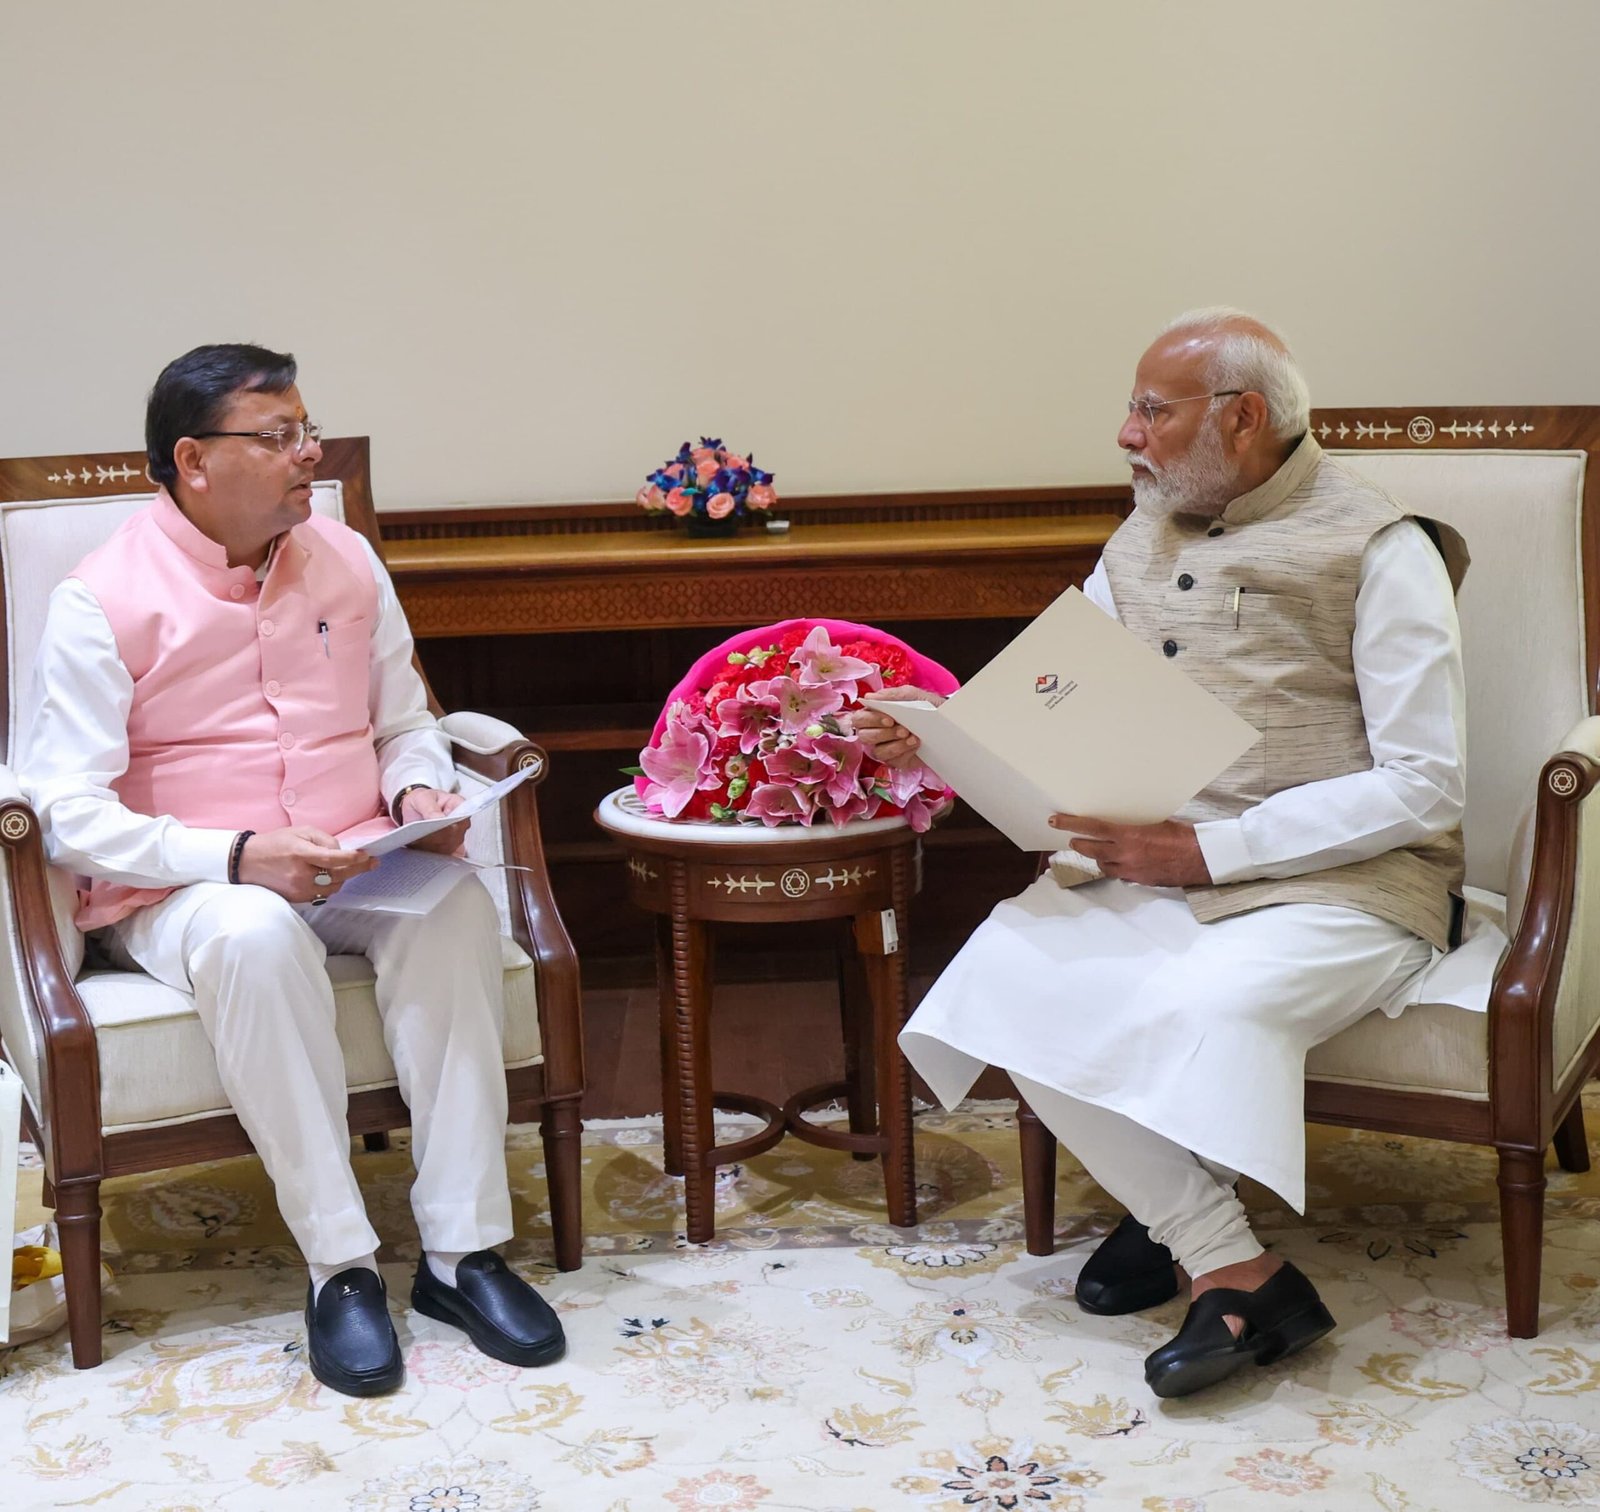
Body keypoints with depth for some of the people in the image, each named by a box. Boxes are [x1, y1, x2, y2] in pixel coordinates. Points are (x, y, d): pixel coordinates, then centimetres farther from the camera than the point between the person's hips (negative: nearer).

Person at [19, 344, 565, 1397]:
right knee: (257, 936, -39)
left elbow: (405, 725, 18)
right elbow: (71, 814, -12)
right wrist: (237, 857, -25)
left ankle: (463, 1249, -25)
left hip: (356, 869, 4)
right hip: (180, 889, -4)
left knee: (457, 909, -29)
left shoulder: (345, 561, 8)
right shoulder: (105, 601, -7)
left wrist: (418, 794, -7)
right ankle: (341, 1268, -29)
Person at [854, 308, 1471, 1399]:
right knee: (1008, 971, -21)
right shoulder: (1147, 532, 16)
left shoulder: (1376, 550, -6)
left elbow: (1423, 786, -12)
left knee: (1191, 1008, -35)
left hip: (1340, 878, -6)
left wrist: (1209, 850, -18)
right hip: (1146, 858, 7)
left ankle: (1175, 1209, -5)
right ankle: (1237, 1270, -14)